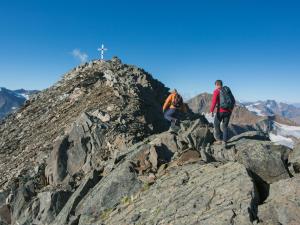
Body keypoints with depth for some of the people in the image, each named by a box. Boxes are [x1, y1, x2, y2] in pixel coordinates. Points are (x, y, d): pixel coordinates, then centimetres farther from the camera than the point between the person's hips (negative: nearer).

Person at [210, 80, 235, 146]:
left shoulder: (216, 91, -4)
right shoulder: (228, 90, 16)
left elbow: (214, 101, -17)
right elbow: (233, 101, 18)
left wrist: (212, 111, -18)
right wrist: (231, 109, 28)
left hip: (221, 110, -6)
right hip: (228, 111, 6)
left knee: (216, 124, 13)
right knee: (225, 126, 15)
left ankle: (219, 139, 13)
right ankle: (224, 141, 12)